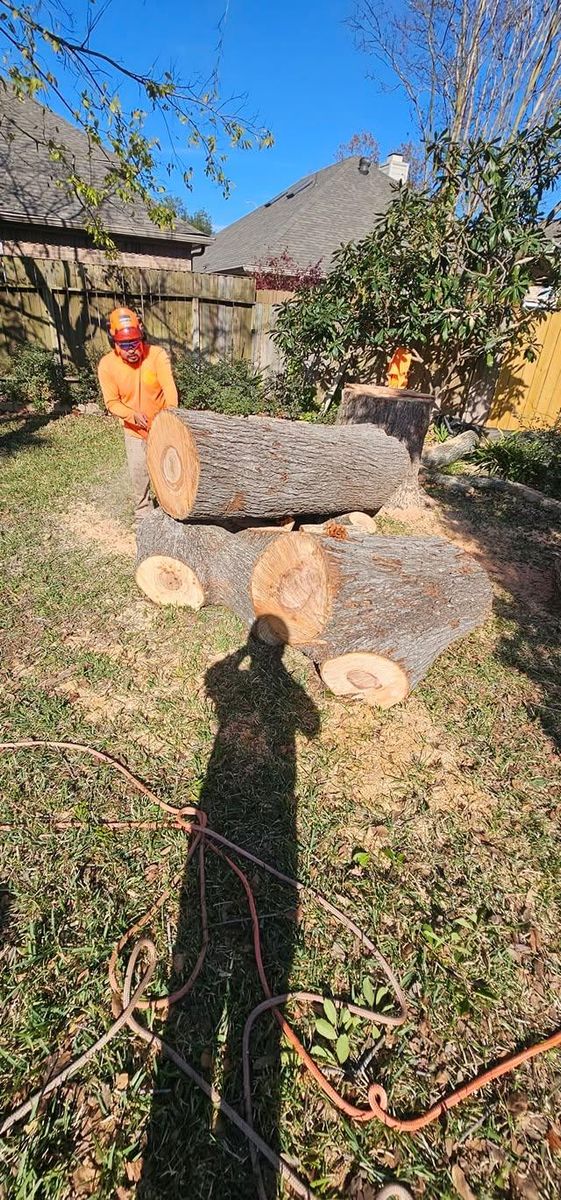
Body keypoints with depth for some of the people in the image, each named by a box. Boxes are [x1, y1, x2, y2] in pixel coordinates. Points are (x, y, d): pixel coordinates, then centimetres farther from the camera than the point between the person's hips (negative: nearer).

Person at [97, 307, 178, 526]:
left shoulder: (157, 355, -20)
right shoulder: (106, 365, -14)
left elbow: (169, 387, -33)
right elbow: (112, 402, -12)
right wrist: (134, 415, -32)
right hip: (134, 430, 2)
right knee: (139, 473, 8)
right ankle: (142, 514, 26)